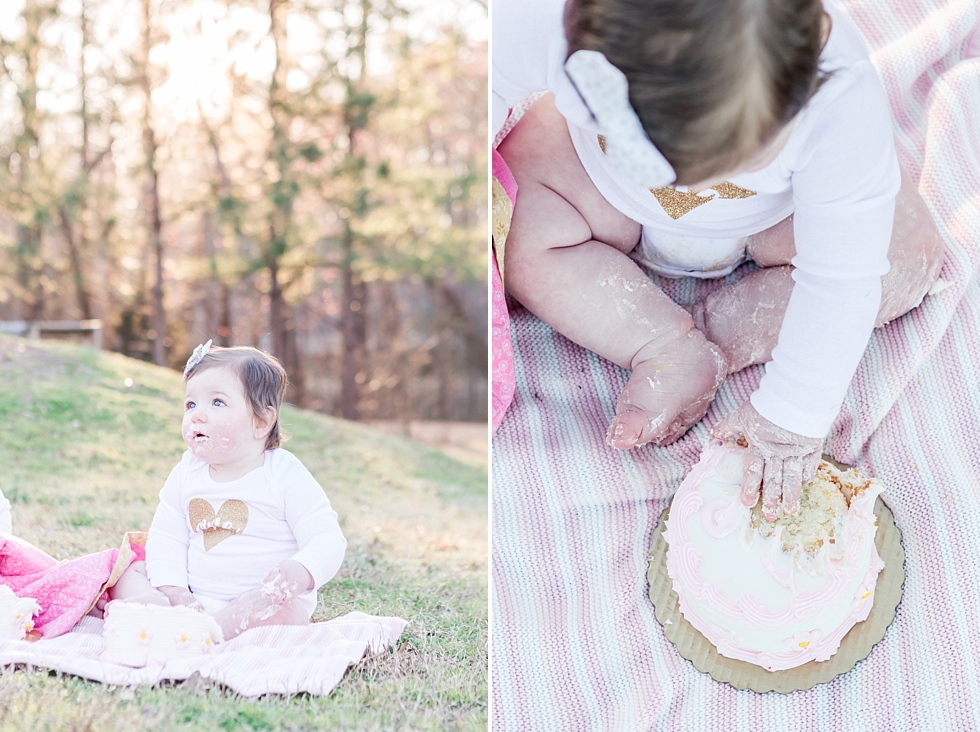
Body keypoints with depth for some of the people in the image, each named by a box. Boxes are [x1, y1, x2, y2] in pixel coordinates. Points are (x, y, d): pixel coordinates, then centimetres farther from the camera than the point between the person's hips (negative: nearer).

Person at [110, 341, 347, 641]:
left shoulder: (285, 476, -8)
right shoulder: (186, 473, 7)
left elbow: (327, 539, -13)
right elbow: (166, 536, 6)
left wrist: (300, 571, -35)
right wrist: (173, 590, -12)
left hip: (261, 603, -5)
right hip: (194, 600, 5)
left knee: (278, 606, -36)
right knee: (128, 573, -7)